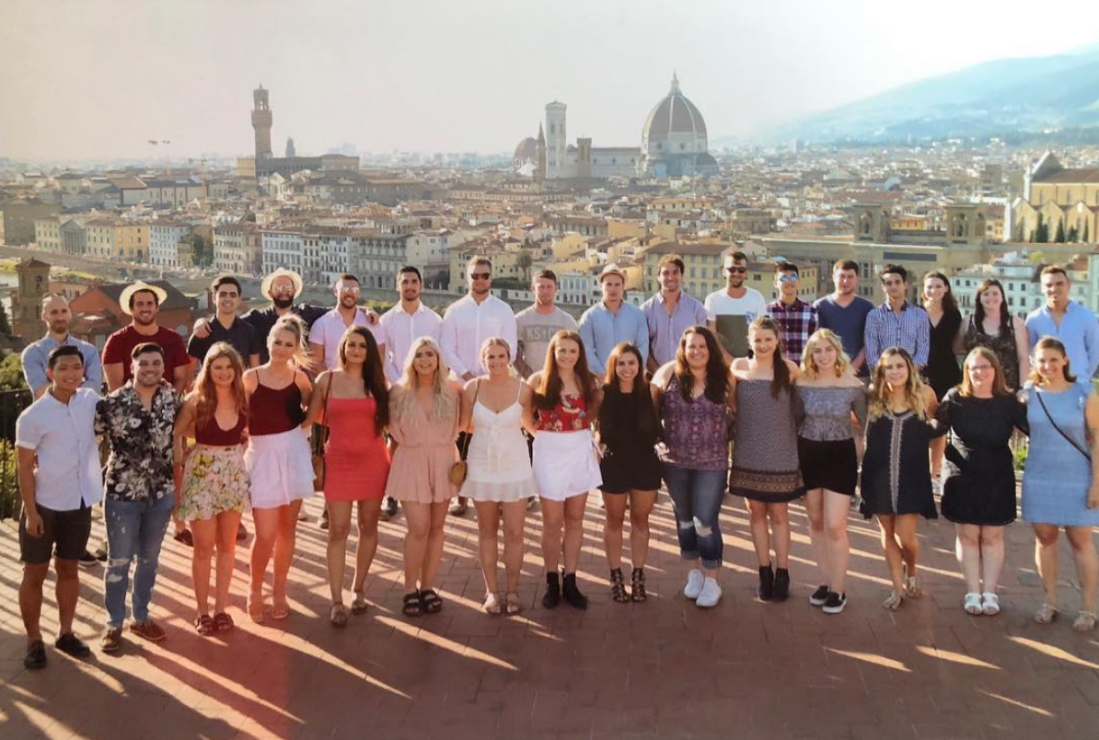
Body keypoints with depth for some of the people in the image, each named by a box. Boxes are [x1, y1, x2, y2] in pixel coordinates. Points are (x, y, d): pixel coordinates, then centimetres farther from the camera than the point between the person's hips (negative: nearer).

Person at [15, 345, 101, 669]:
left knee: (68, 569, 15)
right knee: (34, 573, 7)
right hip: (45, 504, -4)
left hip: (80, 502, 4)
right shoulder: (33, 416, -15)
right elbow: (24, 467, -12)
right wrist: (31, 512, -14)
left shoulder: (90, 400, -3)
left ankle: (65, 633, 27)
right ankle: (34, 641, 19)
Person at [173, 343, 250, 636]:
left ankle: (221, 607, 21)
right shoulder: (196, 400, -12)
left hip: (234, 476, 3)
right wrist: (178, 462, -13)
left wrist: (237, 449, -3)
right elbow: (176, 433, -5)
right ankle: (202, 611, 16)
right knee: (204, 547, 4)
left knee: (227, 545, 10)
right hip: (202, 476, -3)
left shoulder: (243, 399, -2)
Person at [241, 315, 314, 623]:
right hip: (262, 456, -2)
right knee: (265, 535, -4)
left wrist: (302, 431, -2)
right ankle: (255, 591, 20)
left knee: (287, 529, 9)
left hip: (293, 455, 2)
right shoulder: (251, 377, -6)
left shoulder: (299, 377, 2)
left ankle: (279, 592, 25)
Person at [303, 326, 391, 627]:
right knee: (338, 530, -3)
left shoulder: (377, 382, 4)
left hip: (373, 461, 2)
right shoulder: (326, 379, 1)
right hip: (339, 462, -2)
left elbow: (388, 419, 8)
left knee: (369, 526, 9)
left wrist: (393, 454, -1)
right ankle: (337, 602, 1)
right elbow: (309, 419, 6)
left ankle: (358, 589, 24)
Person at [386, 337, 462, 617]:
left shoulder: (452, 391, -3)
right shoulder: (400, 392, -3)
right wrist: (398, 456, 4)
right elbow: (393, 433, 4)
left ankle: (427, 586, 19)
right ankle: (410, 589, 7)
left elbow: (461, 424, 6)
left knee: (436, 527, 8)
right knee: (419, 528, -8)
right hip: (411, 463, -2)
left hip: (443, 462, 2)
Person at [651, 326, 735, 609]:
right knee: (684, 517, 15)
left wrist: (727, 436, -4)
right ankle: (694, 571, 33)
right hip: (674, 461, 2)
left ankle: (711, 580, 12)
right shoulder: (668, 374, -6)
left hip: (712, 463, -2)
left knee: (706, 521, -3)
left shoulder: (725, 378, -6)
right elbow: (650, 406, 5)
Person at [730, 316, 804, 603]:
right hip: (749, 454, 2)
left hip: (781, 454, -2)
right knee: (756, 512, 9)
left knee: (779, 514, 6)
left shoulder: (789, 369, -5)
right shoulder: (739, 367, -1)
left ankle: (782, 574, 16)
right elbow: (730, 403, 9)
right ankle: (764, 573, 20)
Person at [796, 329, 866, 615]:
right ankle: (826, 581, 26)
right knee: (816, 522, 12)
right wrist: (793, 458, 1)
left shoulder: (853, 385, -9)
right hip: (808, 455, 3)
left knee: (834, 526, -4)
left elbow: (866, 423, 3)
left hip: (840, 455, -3)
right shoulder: (801, 384, -5)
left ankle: (838, 590, 9)